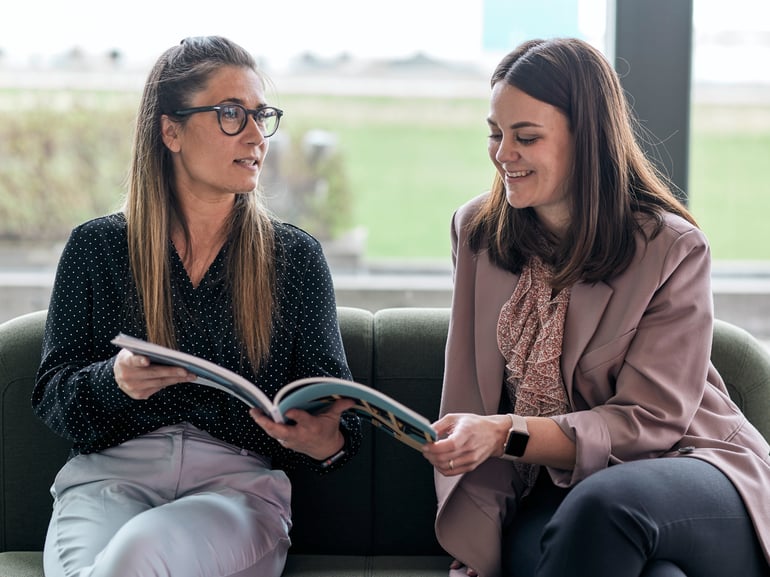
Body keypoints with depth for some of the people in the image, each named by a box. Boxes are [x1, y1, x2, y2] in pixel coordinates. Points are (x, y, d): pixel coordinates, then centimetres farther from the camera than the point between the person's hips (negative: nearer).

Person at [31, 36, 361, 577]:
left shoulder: (295, 256, 11)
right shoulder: (96, 248, 10)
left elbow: (334, 402, 9)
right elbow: (52, 396, 8)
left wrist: (325, 441, -16)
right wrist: (114, 382, -15)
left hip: (239, 480, 0)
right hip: (111, 475, 1)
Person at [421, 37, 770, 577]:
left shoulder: (673, 249, -7)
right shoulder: (475, 230, 6)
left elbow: (647, 422, -12)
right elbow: (470, 408, 3)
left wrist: (506, 435, -26)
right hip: (553, 492, 1)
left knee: (602, 504, -38)